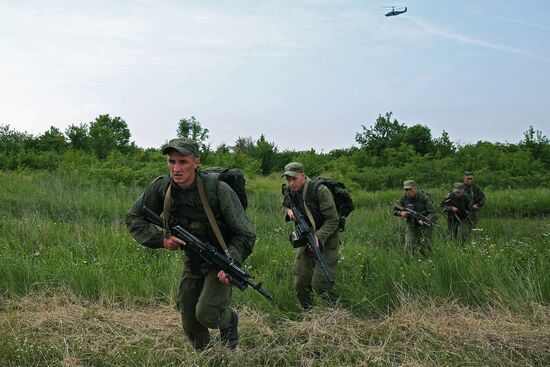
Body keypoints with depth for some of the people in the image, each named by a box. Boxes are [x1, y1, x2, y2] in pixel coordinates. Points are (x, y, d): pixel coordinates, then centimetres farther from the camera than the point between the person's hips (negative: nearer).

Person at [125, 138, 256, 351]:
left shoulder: (218, 190, -26)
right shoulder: (161, 187, -15)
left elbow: (245, 235, -18)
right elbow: (133, 218, -3)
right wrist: (160, 239, -18)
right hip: (191, 261, 4)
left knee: (206, 313, -22)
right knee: (190, 322, 8)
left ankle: (228, 320, 13)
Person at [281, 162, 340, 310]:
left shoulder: (320, 191, -21)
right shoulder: (290, 191, -1)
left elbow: (332, 220, -21)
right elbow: (284, 206, 19)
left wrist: (318, 237, -34)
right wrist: (289, 211, -5)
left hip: (325, 240, -6)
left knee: (320, 283, -12)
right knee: (300, 283, 6)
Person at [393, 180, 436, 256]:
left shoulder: (424, 197, -15)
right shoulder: (404, 198, -4)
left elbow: (432, 212, -14)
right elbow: (395, 210, 7)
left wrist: (424, 221, -32)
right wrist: (401, 213, -16)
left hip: (424, 226, -3)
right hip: (411, 225, 3)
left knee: (424, 249, -1)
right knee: (409, 247, -8)